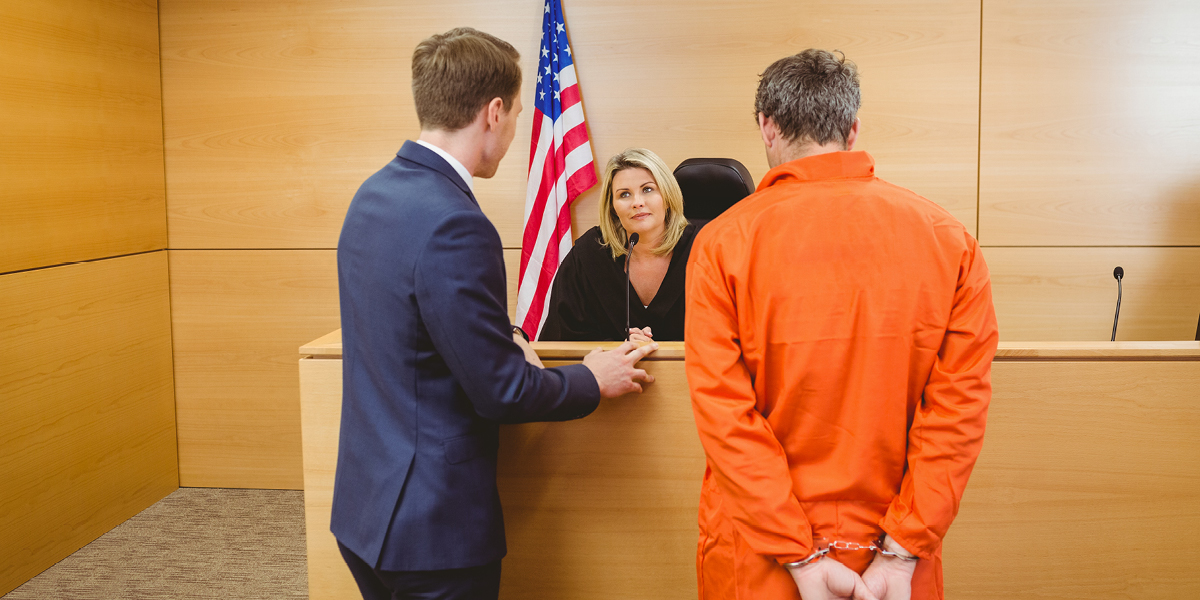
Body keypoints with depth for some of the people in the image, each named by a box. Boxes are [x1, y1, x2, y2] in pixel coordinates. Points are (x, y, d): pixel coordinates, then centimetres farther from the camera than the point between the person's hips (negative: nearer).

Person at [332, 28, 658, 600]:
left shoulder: (374, 194, 3)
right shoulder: (454, 224, -26)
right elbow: (500, 392, -21)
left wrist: (504, 337, 8)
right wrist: (592, 381, -4)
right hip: (431, 525, -9)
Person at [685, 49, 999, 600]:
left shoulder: (722, 242, -11)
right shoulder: (949, 238, -5)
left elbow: (722, 411, -16)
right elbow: (961, 400, -9)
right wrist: (902, 551, -8)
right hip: (894, 554, 2)